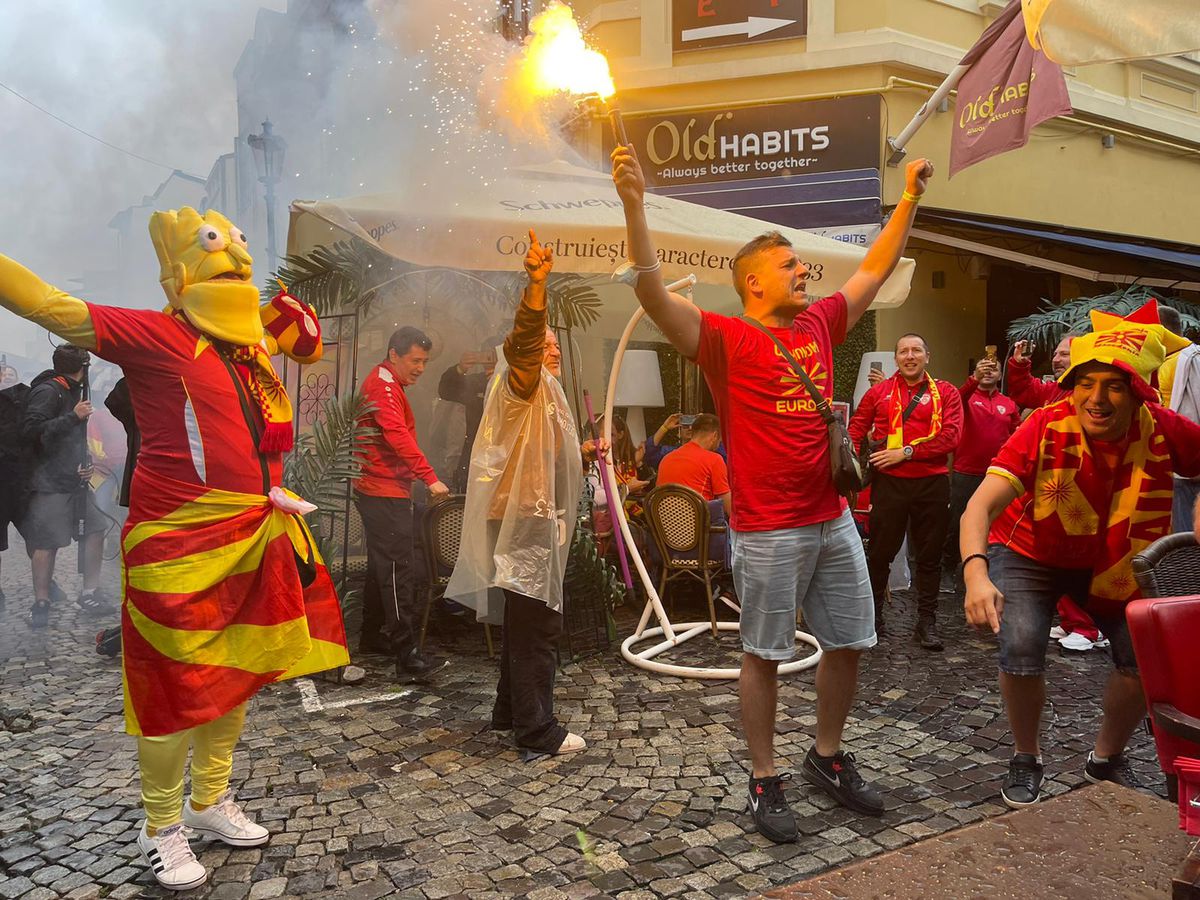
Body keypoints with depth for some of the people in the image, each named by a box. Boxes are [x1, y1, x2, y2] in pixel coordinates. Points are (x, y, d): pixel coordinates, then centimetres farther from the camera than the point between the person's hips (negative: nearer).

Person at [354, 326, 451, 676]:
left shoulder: (387, 384, 19)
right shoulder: (384, 385, -14)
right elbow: (398, 435, -25)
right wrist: (430, 477, -28)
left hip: (377, 490, 11)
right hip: (386, 492, -11)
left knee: (382, 565, 17)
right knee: (397, 569, -12)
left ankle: (374, 635, 27)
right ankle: (408, 654, -12)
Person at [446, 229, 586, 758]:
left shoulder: (543, 392, 26)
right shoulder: (520, 384, -7)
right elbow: (524, 340, -30)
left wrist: (580, 451, 42)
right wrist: (535, 284, -43)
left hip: (539, 518, 11)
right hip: (526, 520, -11)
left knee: (526, 620, 15)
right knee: (536, 624, -9)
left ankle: (511, 712, 26)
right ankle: (537, 732, -4)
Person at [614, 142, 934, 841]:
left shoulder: (819, 324, 11)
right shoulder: (725, 339, -7)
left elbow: (875, 271, 24)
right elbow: (654, 292, -20)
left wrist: (911, 196, 28)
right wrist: (634, 204, -30)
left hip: (833, 519, 7)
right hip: (768, 529, -6)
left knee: (849, 643, 14)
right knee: (766, 654, 5)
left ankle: (828, 757, 35)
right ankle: (764, 780, 21)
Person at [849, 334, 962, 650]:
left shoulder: (945, 393, 5)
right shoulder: (879, 392, 9)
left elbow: (951, 436, -6)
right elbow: (856, 429, 10)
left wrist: (907, 452, -12)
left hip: (931, 482, 0)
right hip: (889, 482, 0)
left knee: (929, 554, 8)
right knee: (879, 552, 6)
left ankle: (927, 621, 20)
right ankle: (873, 614, 22)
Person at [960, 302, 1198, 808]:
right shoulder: (1045, 429, -30)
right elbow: (981, 506, -38)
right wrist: (976, 573, -54)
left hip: (1113, 562, 4)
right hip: (1030, 554, -3)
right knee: (1021, 653, -22)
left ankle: (1105, 760, 22)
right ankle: (1026, 760, 9)